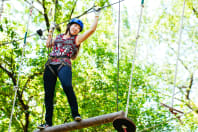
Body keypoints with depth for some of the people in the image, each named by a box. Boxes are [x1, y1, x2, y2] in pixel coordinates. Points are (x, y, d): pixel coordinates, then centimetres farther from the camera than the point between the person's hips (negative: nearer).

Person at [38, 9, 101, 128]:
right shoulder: (59, 37, 25)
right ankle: (48, 122, 2)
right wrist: (51, 31, 42)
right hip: (50, 65, 4)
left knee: (67, 86, -32)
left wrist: (97, 16, 16)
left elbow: (92, 30, 8)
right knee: (48, 94, -3)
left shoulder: (76, 39, 14)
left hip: (64, 64, -4)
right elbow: (48, 44, 40)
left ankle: (75, 113, -24)